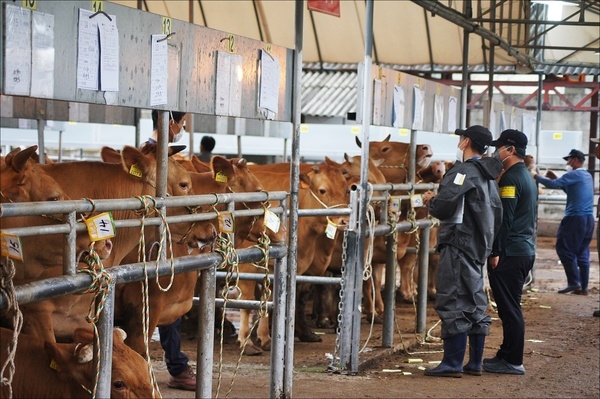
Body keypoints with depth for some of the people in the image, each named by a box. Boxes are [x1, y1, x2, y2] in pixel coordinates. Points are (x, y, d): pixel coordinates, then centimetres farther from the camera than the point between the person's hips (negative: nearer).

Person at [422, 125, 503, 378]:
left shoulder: (463, 171, -13)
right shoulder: (488, 175, 15)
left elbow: (442, 207, -23)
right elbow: (497, 213, 20)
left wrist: (430, 200, -2)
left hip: (458, 244, -9)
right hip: (478, 248, 9)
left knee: (452, 303, -7)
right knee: (475, 304, 13)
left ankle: (452, 364, -6)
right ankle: (475, 363, 19)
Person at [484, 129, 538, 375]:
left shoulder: (510, 178, -14)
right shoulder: (528, 177, 17)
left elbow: (504, 218, -19)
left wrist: (496, 251, -17)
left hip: (510, 253, -10)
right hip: (526, 250, 10)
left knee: (509, 308, -5)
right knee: (511, 307, 15)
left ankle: (512, 362, -1)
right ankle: (507, 355, 21)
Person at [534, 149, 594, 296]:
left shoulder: (574, 175, -10)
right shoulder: (588, 176, 18)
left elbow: (553, 184, -18)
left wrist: (537, 177, -4)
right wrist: (556, 178, 23)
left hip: (575, 218, -9)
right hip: (588, 218, 9)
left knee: (564, 249, -4)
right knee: (582, 253, 9)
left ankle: (574, 283, -9)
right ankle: (583, 287, 8)